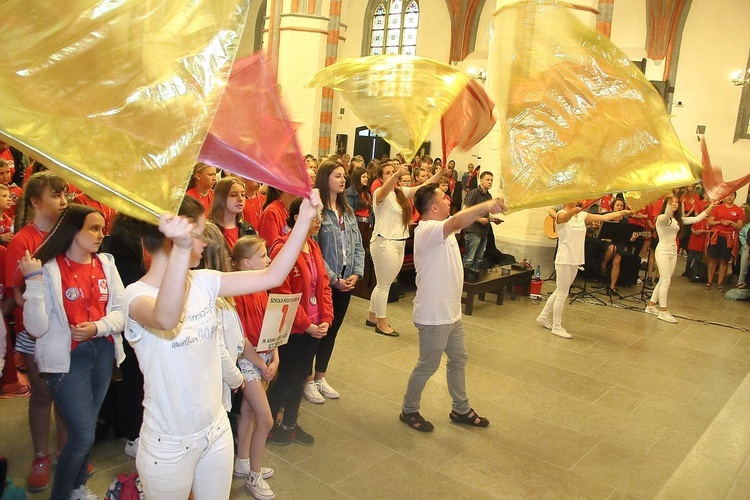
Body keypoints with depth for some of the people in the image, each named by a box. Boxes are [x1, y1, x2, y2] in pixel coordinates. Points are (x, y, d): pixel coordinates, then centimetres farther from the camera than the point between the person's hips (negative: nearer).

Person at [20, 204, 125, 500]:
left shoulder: (106, 263, 2)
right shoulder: (48, 268, -13)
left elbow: (121, 311, 2)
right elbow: (37, 328, -19)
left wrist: (98, 327, -16)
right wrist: (34, 281, -26)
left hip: (103, 352, 5)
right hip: (68, 358, -5)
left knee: (86, 427, 18)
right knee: (83, 435, -2)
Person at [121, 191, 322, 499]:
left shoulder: (203, 281, -2)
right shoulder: (136, 295, -19)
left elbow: (272, 276, -8)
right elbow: (166, 320, -43)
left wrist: (304, 220, -16)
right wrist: (181, 249, -58)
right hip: (168, 445, -5)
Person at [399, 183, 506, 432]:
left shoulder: (442, 228, 8)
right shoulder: (427, 230, -24)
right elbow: (458, 221, -41)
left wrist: (486, 208, -7)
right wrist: (486, 205, -48)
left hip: (451, 313, 10)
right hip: (433, 316, -10)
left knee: (458, 360, 21)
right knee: (427, 366, 6)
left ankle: (461, 409, 38)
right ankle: (409, 411, 26)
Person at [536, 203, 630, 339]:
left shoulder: (582, 215, 9)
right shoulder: (561, 214, -12)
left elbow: (603, 217, 7)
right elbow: (564, 217, -36)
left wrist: (622, 212, -2)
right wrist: (573, 211, -57)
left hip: (575, 260, 8)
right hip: (564, 260, -7)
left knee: (560, 292, 17)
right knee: (562, 294, -1)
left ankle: (543, 316, 31)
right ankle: (557, 327, 10)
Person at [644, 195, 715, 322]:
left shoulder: (678, 220, 10)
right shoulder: (661, 218, -10)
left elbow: (696, 219, 10)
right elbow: (667, 214, -33)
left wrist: (710, 207, 5)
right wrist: (669, 200, -50)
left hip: (673, 251, 7)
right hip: (663, 250, -7)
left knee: (663, 281, 10)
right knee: (666, 281, -8)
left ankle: (651, 305, 20)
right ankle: (663, 311, -2)